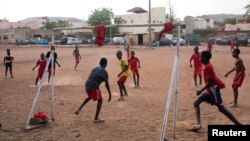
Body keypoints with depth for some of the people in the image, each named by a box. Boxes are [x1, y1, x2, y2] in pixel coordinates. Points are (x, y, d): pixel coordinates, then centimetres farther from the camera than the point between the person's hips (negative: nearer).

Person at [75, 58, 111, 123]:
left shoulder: (94, 69, 23)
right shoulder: (104, 72, 3)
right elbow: (107, 84, 0)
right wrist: (110, 94, 4)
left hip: (87, 84, 7)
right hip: (94, 86, -7)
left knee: (90, 97, 34)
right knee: (100, 100, 11)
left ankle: (79, 109, 25)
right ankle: (96, 118, 10)